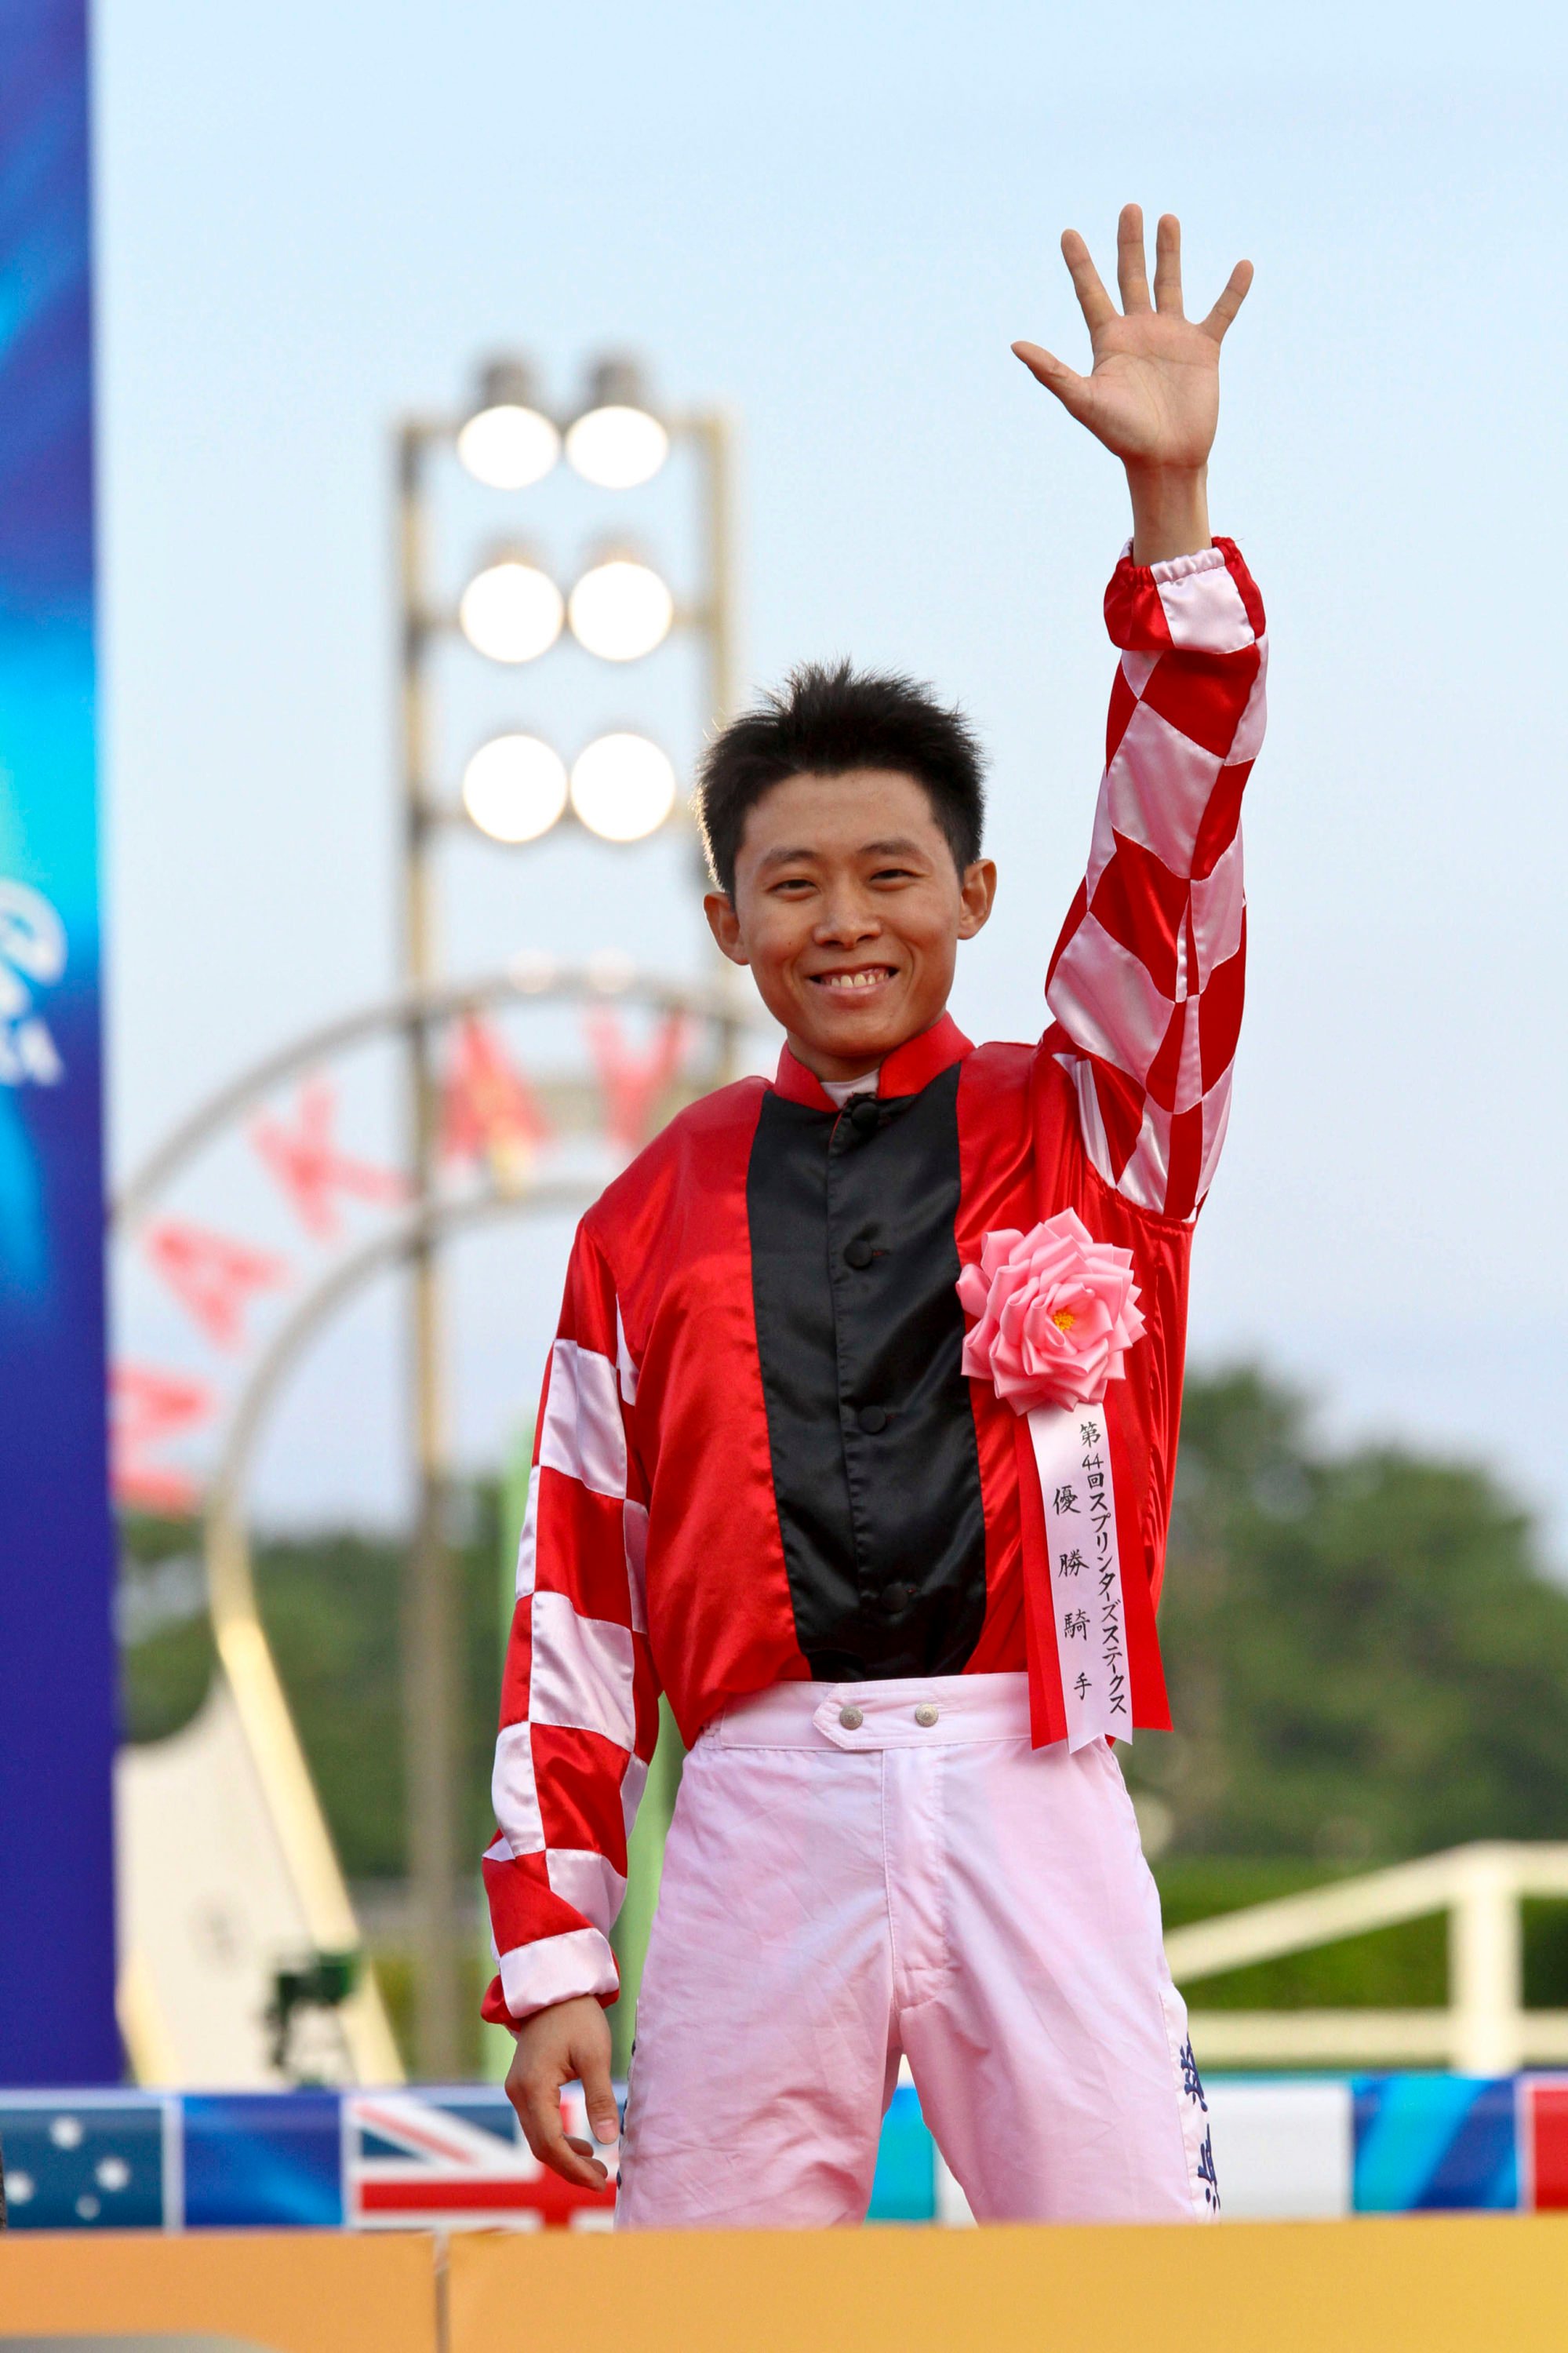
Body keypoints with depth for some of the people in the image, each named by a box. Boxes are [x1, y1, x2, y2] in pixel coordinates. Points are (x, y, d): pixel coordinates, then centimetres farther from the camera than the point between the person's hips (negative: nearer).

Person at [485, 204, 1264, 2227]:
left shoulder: (1086, 1129, 12)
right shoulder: (657, 1215, 13)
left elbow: (1177, 844, -1)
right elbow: (571, 1586, 10)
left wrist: (1169, 506, -11)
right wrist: (548, 1950, 3)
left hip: (1027, 1810, 0)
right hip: (760, 1815, 0)